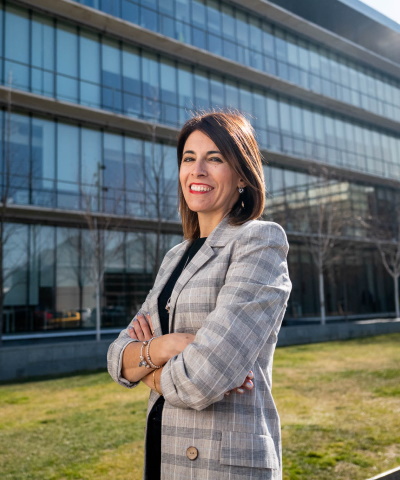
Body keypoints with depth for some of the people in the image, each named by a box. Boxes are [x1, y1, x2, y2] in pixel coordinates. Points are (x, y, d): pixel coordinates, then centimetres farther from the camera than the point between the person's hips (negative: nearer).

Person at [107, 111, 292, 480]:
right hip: (162, 450, 7)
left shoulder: (261, 241, -14)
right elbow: (119, 358, 3)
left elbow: (205, 376, -25)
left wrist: (155, 374, -5)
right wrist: (159, 348, -18)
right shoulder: (176, 258, 9)